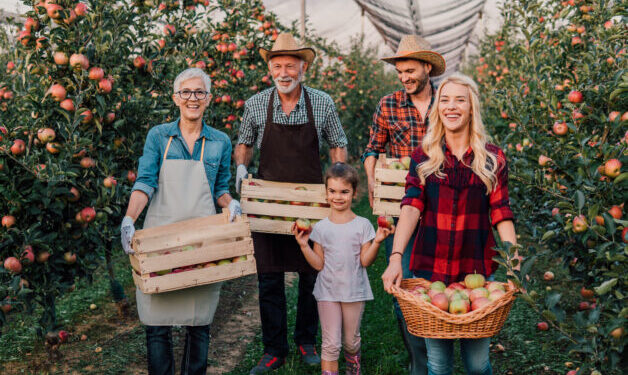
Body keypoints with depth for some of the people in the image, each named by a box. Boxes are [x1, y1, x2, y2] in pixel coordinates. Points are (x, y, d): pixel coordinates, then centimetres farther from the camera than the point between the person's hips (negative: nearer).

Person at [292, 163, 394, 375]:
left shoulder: (362, 225, -5)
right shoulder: (321, 227, -3)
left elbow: (365, 261, -7)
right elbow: (318, 264, -3)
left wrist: (377, 242, -21)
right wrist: (304, 245, -13)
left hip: (354, 292, 0)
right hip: (328, 292, 0)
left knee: (351, 342, 17)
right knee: (330, 345, 1)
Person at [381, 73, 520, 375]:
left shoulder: (492, 159, 4)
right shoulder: (423, 157, 4)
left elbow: (501, 215, 0)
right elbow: (411, 207, -8)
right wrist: (396, 257, -22)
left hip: (477, 271, 0)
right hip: (430, 269, 0)